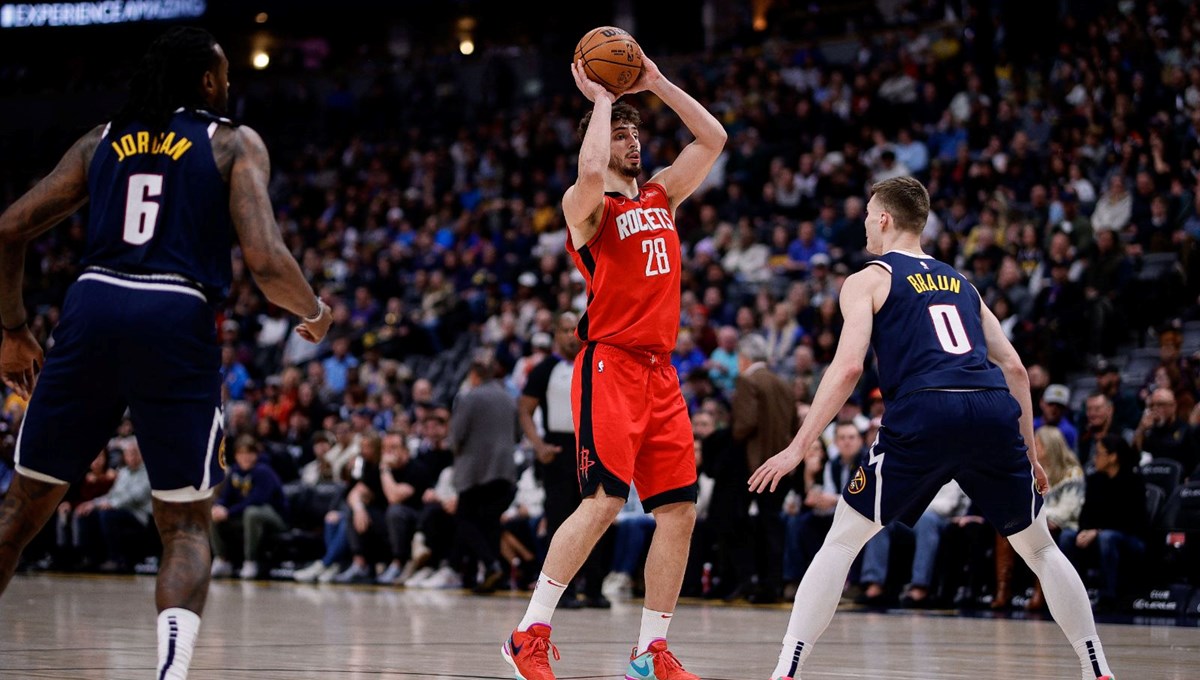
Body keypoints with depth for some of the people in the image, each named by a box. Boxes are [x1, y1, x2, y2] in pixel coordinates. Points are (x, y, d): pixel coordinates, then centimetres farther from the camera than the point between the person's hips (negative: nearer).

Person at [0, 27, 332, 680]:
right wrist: (315, 313, 13)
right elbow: (265, 262, -7)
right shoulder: (235, 142, 7)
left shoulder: (102, 139, 17)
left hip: (92, 308, 3)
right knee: (186, 524, 8)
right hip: (176, 321, -3)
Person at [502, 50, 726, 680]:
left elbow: (713, 139, 16)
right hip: (609, 365, -7)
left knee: (680, 509, 2)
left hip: (659, 371, 7)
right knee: (602, 501, -17)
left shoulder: (661, 196, 18)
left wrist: (655, 83, 11)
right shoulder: (586, 204, -1)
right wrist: (600, 99, -11)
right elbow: (590, 172, -25)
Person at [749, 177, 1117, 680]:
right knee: (1039, 547, 21)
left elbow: (848, 367, -1)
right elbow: (1013, 367, 24)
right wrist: (1028, 453, 30)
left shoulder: (868, 280, 14)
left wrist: (797, 448, 0)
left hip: (925, 412, -4)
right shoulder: (960, 283, 29)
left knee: (841, 541, 7)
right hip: (995, 411, 4)